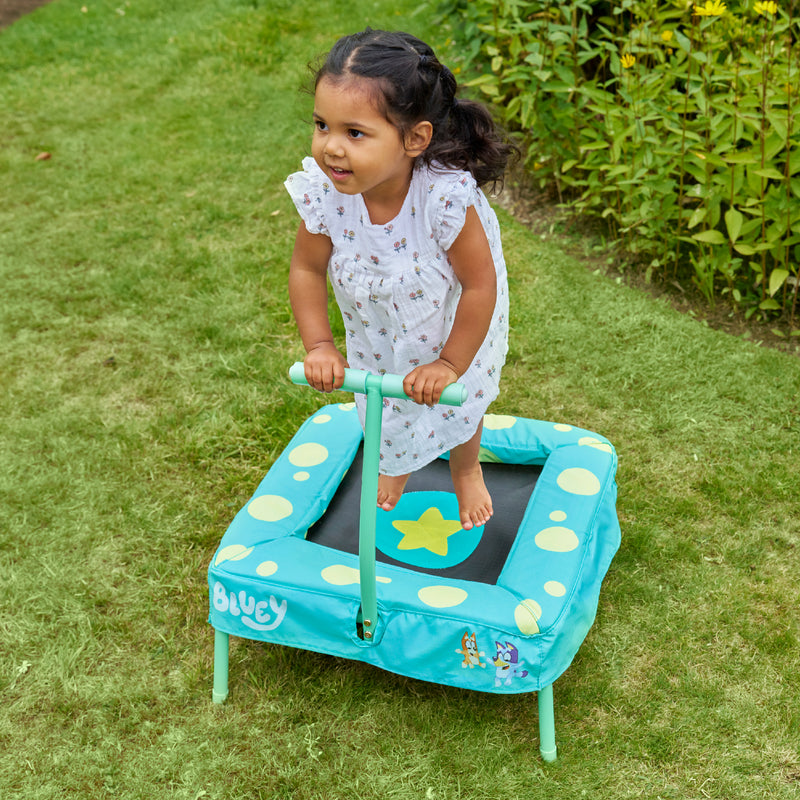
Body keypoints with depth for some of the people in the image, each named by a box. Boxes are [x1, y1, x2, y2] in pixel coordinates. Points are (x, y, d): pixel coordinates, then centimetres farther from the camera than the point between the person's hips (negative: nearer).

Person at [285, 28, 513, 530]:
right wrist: (319, 345, -20)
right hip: (376, 328, 3)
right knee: (385, 406, 29)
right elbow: (307, 269, -16)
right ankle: (398, 462, 66)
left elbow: (480, 285, -32)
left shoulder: (446, 198, -44)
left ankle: (466, 471, 61)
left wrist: (449, 364, -25)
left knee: (460, 403, 26)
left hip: (454, 327, -2)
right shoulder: (323, 193, -34)